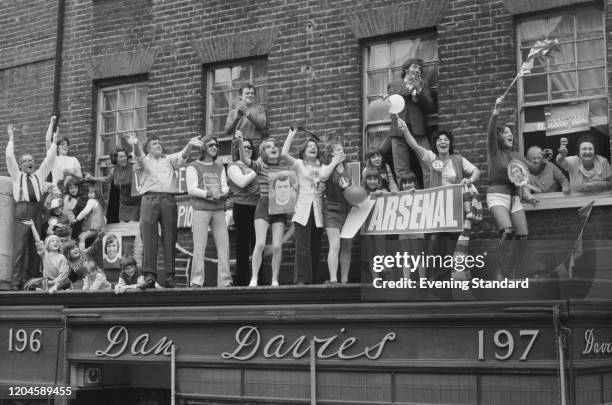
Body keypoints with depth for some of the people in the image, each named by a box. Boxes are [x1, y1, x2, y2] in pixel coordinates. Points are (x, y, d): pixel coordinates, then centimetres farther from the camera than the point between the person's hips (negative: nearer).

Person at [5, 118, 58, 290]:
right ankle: (16, 283, -11)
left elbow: (50, 159, 19)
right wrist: (11, 139, 8)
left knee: (35, 248, 1)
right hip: (22, 210, -3)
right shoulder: (17, 175, 16)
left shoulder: (39, 175, 22)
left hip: (37, 211, 3)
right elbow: (9, 157, 7)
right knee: (19, 248, -9)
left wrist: (54, 142, 14)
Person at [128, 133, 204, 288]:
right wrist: (135, 144, -30)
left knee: (170, 238, 0)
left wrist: (189, 145, -18)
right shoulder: (144, 160, 16)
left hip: (168, 200, 2)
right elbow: (139, 156, -6)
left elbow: (181, 156, 4)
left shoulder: (169, 160, 22)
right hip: (150, 199, -2)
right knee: (149, 238, -6)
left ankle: (169, 276, 1)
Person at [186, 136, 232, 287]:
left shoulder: (220, 168, 22)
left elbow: (226, 188, 12)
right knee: (199, 246, -9)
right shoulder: (194, 166, 7)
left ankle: (225, 281, 1)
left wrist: (221, 192, -12)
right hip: (201, 210, -4)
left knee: (224, 245, -2)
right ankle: (196, 281, -8)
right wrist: (208, 193, -18)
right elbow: (191, 189, -4)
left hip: (219, 210, 4)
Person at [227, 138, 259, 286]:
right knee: (243, 246, -3)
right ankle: (242, 280, 1)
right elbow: (242, 182, -12)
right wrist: (256, 171, -5)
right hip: (242, 207, -5)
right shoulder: (233, 166, 5)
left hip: (257, 207, 5)